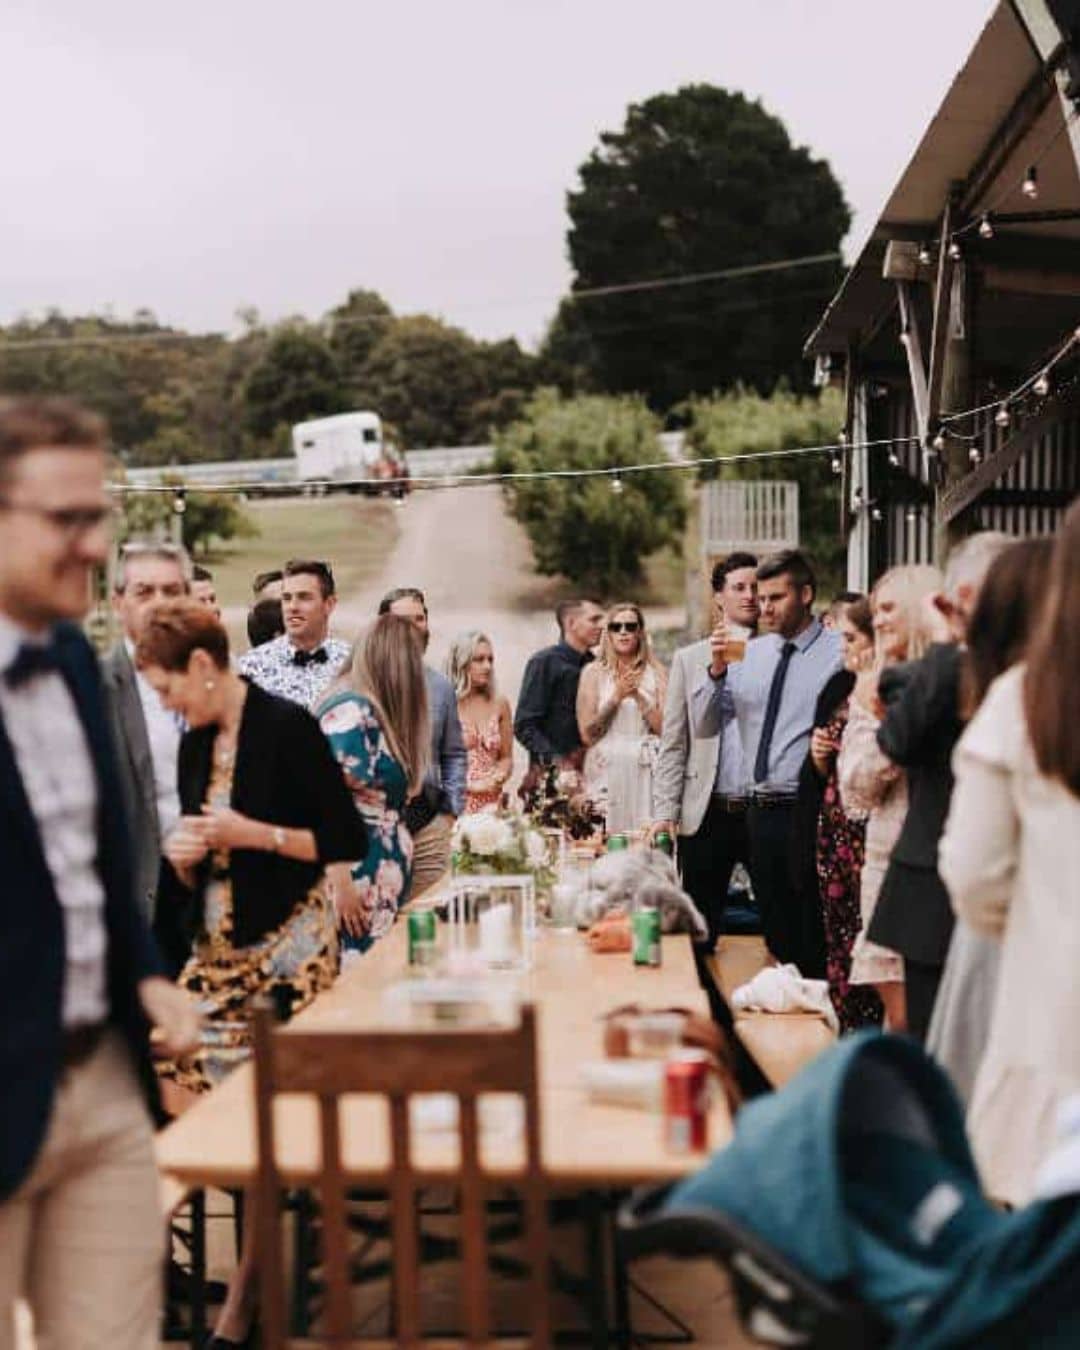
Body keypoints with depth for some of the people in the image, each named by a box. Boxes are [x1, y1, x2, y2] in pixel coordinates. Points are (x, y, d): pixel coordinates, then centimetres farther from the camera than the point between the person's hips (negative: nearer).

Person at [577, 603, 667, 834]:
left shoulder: (656, 673, 8)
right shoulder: (593, 673, 5)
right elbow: (586, 734, -2)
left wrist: (639, 695, -8)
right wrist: (616, 697, -9)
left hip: (645, 771, 1)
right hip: (606, 770, -1)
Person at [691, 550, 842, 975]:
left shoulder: (839, 653, -6)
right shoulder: (750, 654, 10)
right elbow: (704, 726, 8)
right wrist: (716, 670, -5)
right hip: (761, 811, 6)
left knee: (815, 947, -1)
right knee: (778, 939, 16)